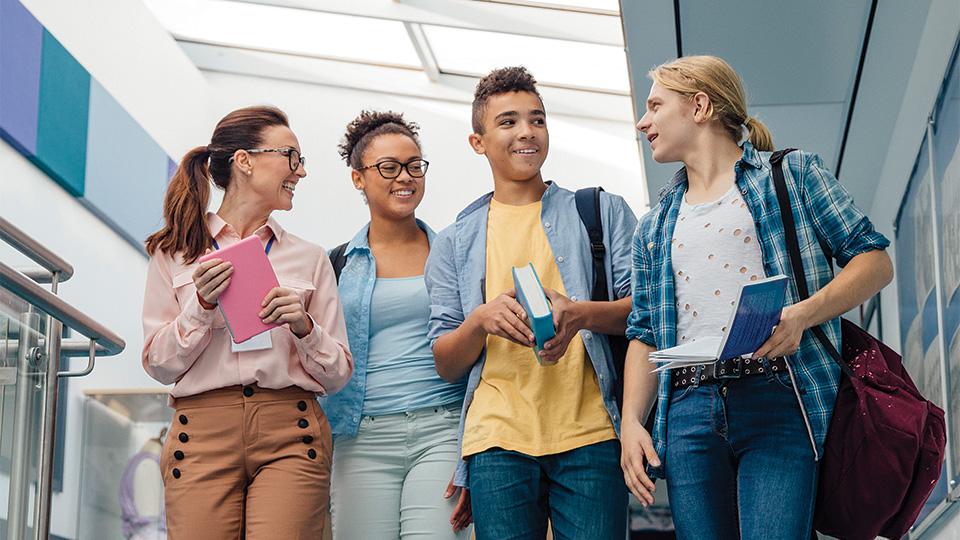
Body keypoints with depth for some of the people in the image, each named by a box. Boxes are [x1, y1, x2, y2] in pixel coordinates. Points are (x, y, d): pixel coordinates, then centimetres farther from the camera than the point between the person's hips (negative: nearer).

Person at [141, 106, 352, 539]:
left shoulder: (309, 259, 13)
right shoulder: (175, 252, 10)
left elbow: (337, 374, 12)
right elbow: (159, 365, 6)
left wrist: (304, 327, -6)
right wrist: (201, 305, -7)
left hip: (290, 437, 1)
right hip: (203, 435, -1)